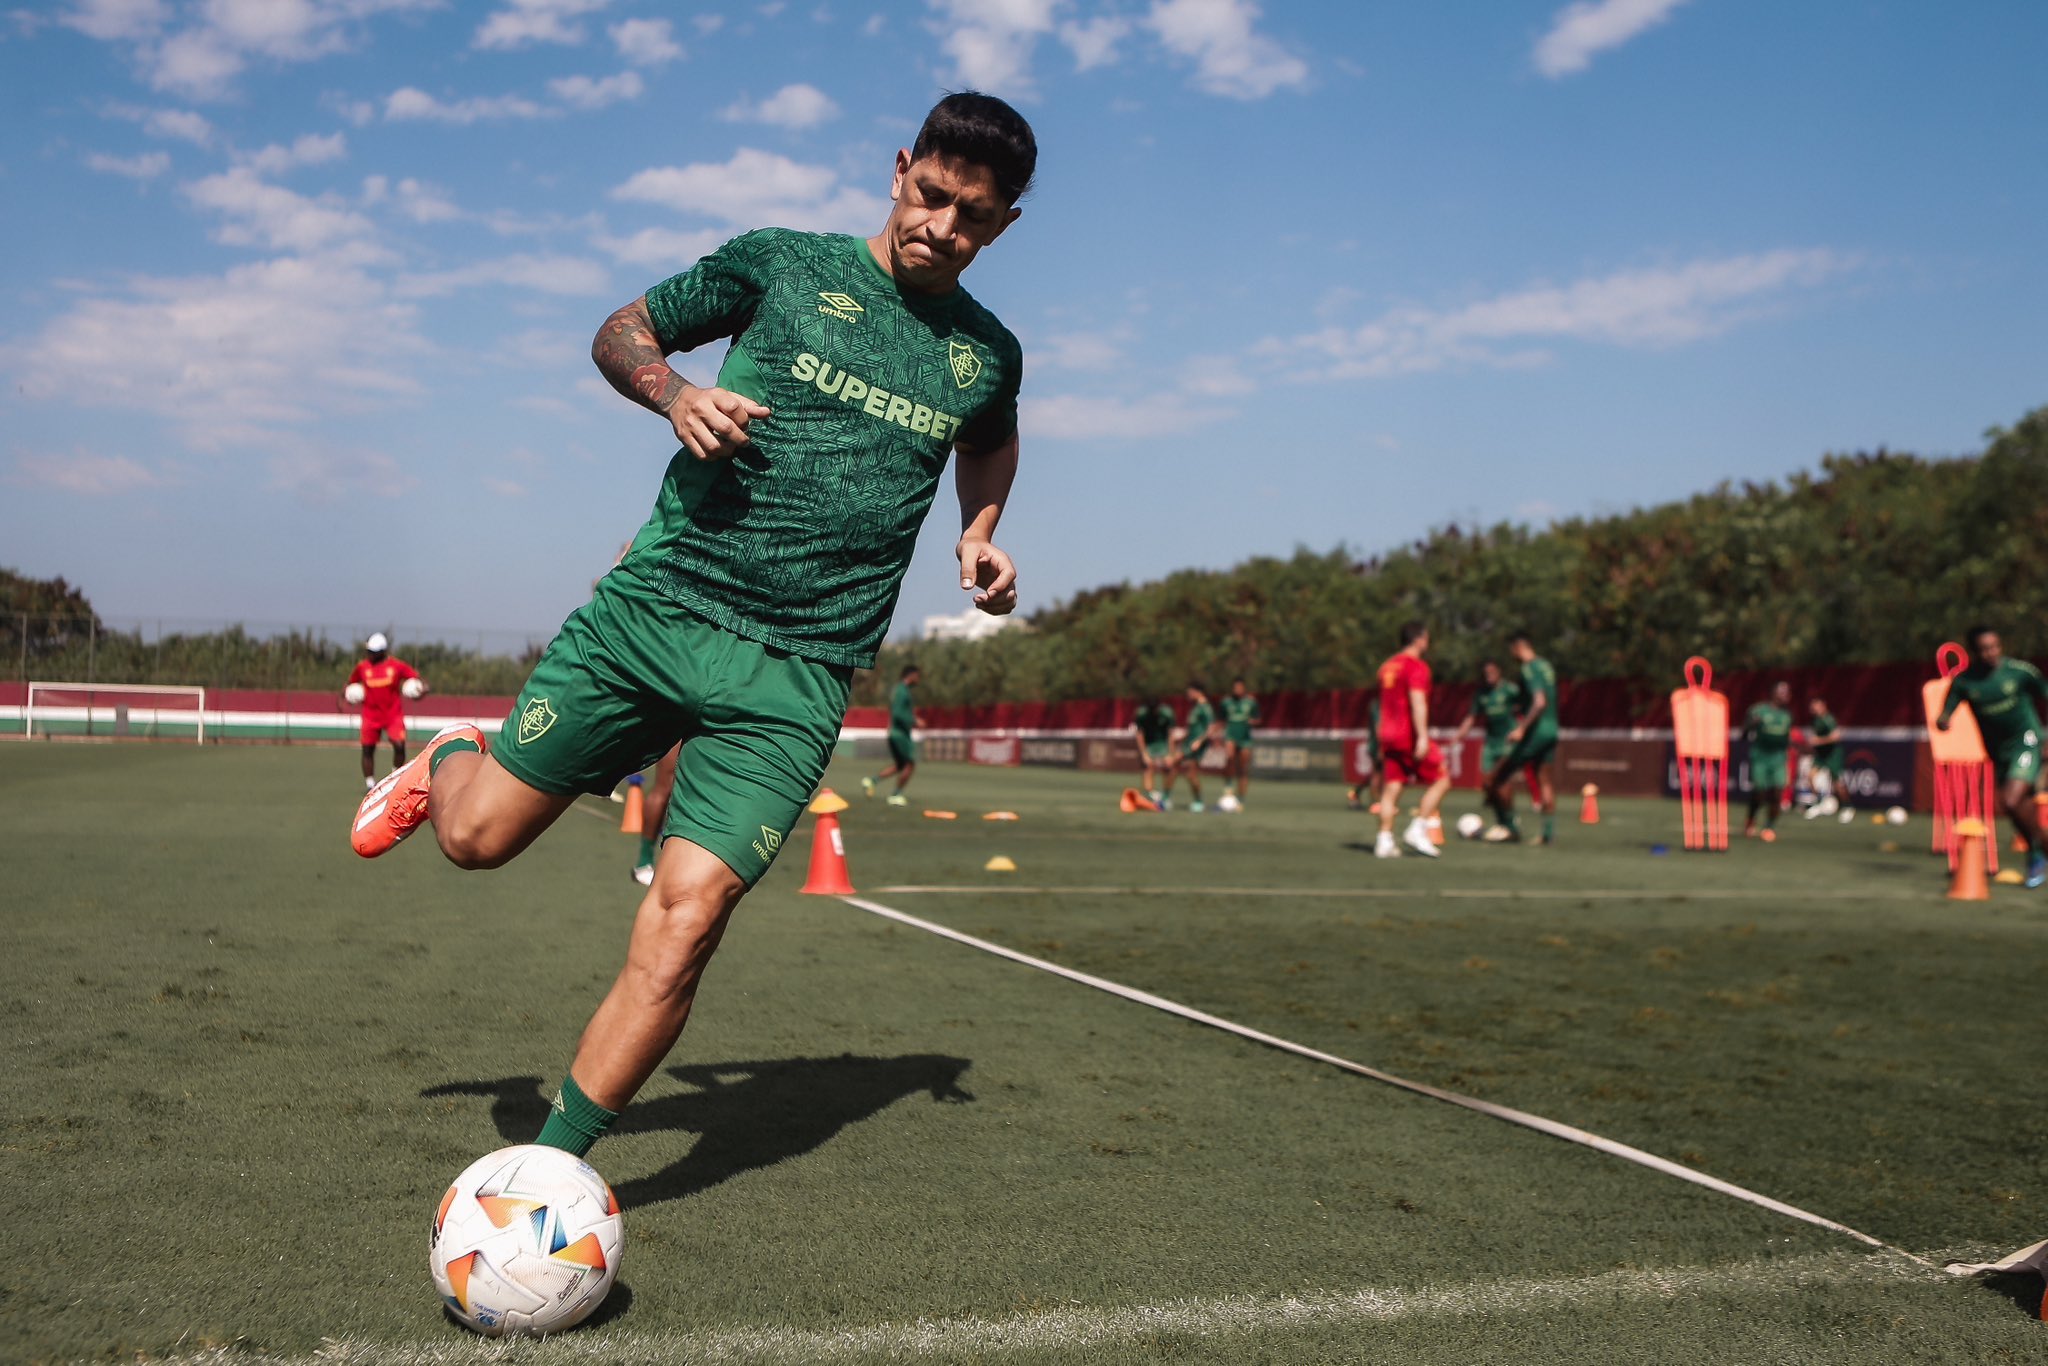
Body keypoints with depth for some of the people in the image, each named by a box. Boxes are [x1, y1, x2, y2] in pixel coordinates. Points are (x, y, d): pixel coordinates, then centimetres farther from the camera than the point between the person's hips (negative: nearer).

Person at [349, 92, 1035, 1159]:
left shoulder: (987, 356, 12)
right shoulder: (783, 263, 5)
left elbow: (990, 439, 35)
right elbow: (621, 333, 14)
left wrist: (979, 532, 15)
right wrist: (672, 391, -8)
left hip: (796, 678, 1)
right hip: (655, 604, 0)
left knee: (685, 915, -13)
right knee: (476, 836, 0)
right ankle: (446, 762, 38)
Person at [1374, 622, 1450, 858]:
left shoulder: (1387, 665, 17)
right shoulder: (1417, 667, -9)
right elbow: (1417, 702, -20)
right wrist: (1422, 737, -25)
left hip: (1389, 737, 8)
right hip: (1409, 737, -8)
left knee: (1391, 788, 6)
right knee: (1441, 780, 3)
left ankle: (1384, 841, 0)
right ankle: (1417, 830, -4)